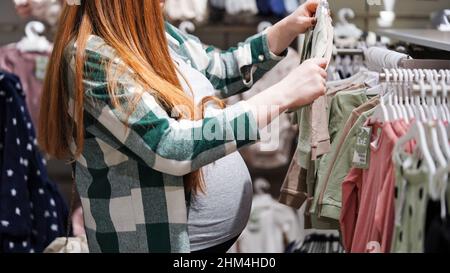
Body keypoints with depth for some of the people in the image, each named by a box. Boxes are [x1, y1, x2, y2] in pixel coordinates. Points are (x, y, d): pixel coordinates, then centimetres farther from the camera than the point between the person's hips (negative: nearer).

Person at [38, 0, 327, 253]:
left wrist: (290, 27, 6)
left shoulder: (150, 29, 2)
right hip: (163, 239, -8)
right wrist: (283, 95, -26)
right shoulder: (91, 59, -22)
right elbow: (172, 148, -30)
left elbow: (218, 72, 16)